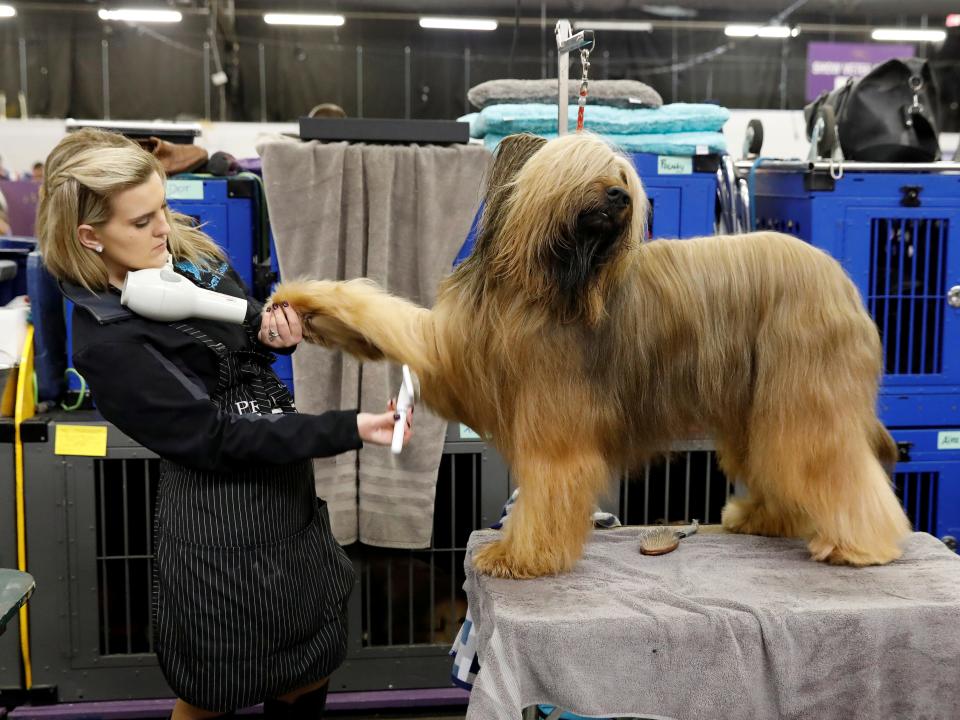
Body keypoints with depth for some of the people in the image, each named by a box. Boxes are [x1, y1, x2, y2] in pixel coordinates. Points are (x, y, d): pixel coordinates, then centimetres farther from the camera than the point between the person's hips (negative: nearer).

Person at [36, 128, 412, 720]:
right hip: (221, 530, -7)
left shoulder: (188, 253, 1)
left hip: (292, 495, 7)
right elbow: (216, 441, -22)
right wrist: (350, 430, -27)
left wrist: (275, 332, -10)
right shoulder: (105, 344, -21)